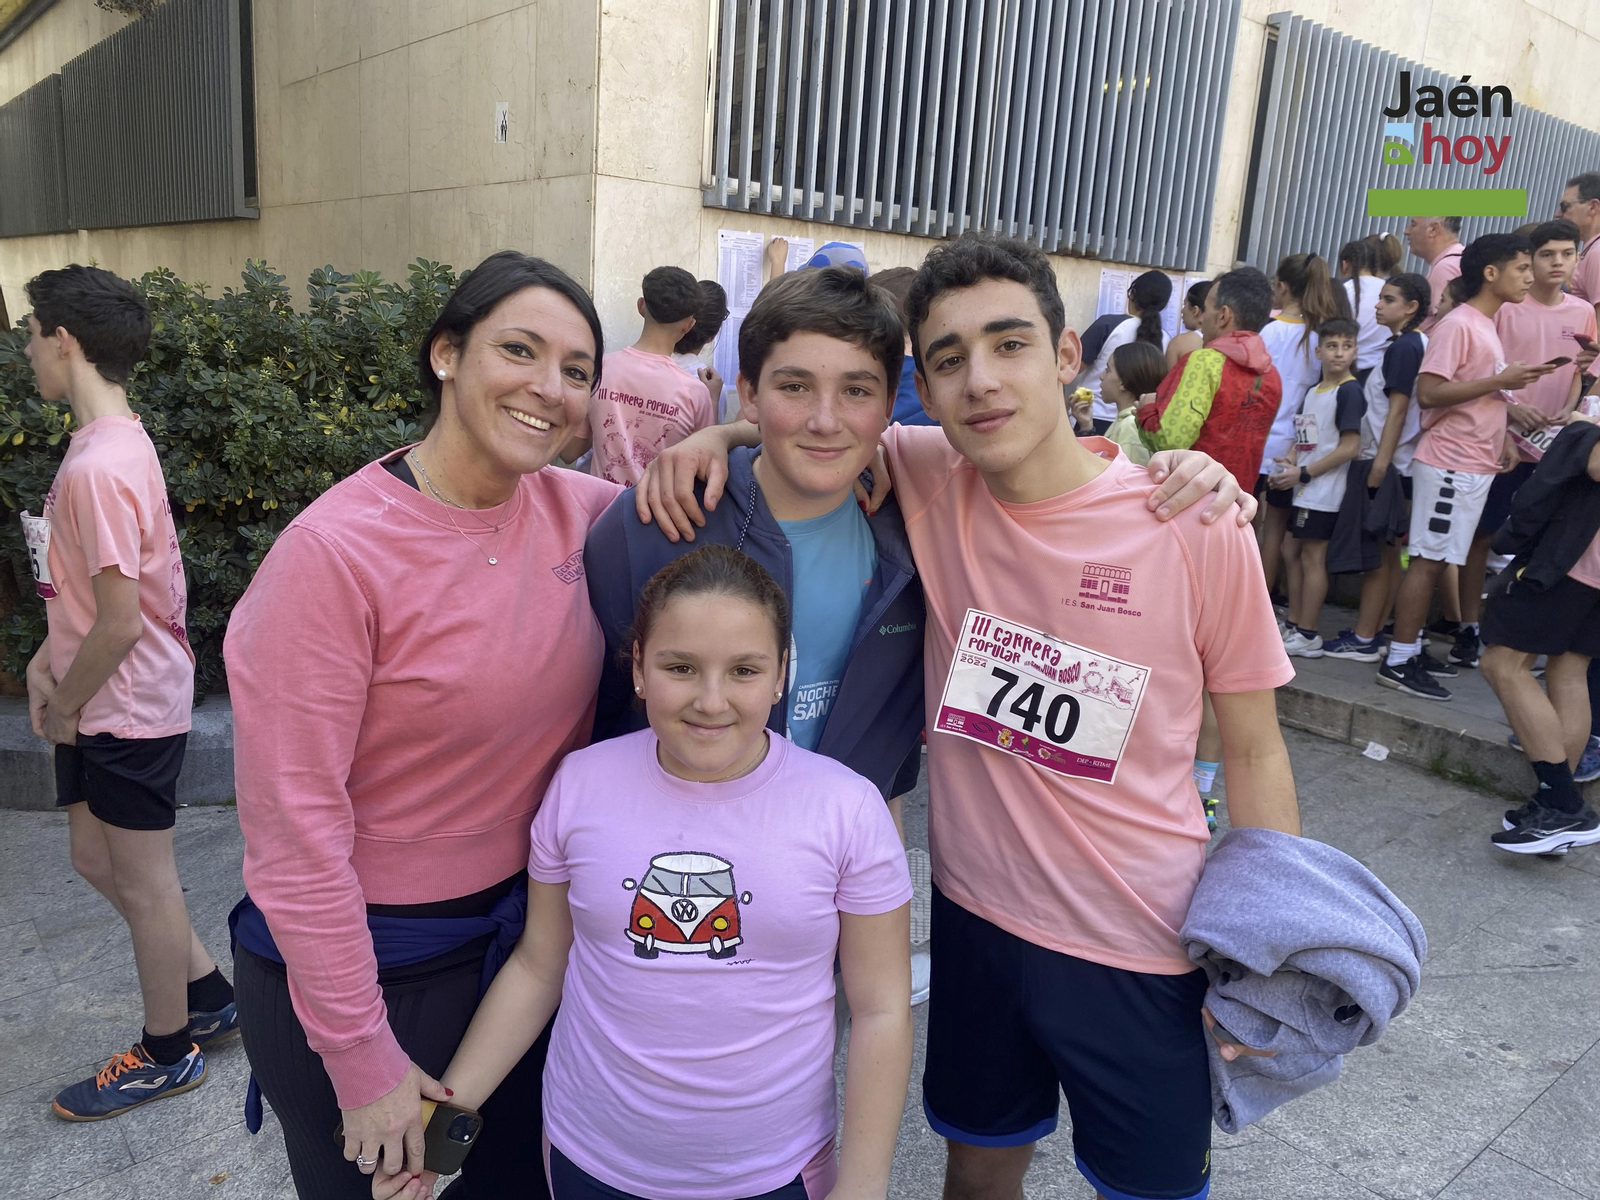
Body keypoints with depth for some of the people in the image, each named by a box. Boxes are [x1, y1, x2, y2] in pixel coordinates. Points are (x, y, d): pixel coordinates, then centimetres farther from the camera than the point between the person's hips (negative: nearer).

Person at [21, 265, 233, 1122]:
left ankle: (168, 1052, 27)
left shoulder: (97, 467, -25)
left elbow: (120, 622, -25)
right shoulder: (116, 441, 7)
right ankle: (207, 994, 35)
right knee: (97, 859, 21)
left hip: (126, 711, -9)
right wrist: (48, 660, 6)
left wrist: (61, 707, -11)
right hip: (108, 706, 9)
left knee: (143, 883, 7)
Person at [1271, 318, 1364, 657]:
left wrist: (1303, 473, -15)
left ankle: (1308, 637, 2)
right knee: (1294, 553, 12)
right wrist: (1289, 467, 1)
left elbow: (1349, 447, -16)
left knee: (1312, 557, -4)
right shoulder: (1311, 392, 14)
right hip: (1305, 490, 8)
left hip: (1325, 491, -8)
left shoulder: (1349, 391, -10)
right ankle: (1294, 625, 22)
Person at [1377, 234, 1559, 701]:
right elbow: (1428, 393, -21)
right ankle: (1398, 662, -3)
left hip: (1477, 464, 9)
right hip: (1451, 463, -9)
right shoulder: (1458, 324, -12)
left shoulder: (1486, 326, 16)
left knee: (1436, 561, 11)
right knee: (1428, 560, -7)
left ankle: (1412, 649, 18)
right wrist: (1500, 381, -17)